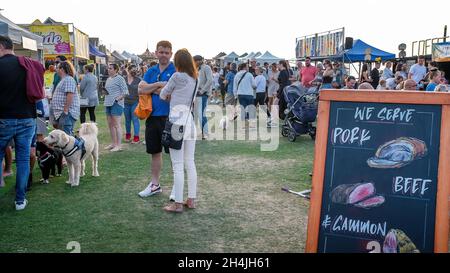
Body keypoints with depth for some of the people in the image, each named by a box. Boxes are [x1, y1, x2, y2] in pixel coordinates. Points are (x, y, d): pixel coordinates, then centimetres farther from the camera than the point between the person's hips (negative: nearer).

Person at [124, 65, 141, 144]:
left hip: (135, 102, -3)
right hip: (126, 102, 3)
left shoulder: (138, 79, -1)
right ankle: (128, 135, 26)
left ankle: (136, 137, 0)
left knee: (135, 119, -3)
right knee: (127, 120, 13)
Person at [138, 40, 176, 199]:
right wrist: (159, 85, -11)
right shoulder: (151, 71, 11)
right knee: (155, 151, 16)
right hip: (152, 116, 6)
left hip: (169, 116, -6)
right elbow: (141, 90, -1)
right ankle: (155, 184, 30)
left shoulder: (175, 70, -5)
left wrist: (151, 89, -7)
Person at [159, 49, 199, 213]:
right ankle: (191, 200, 18)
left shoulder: (177, 76, -8)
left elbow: (163, 95, 3)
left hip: (177, 121, -7)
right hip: (190, 121, 7)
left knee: (178, 166, -3)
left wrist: (168, 95, 22)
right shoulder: (195, 79, 11)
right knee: (190, 164, 11)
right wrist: (173, 95, 9)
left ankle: (178, 204, 2)